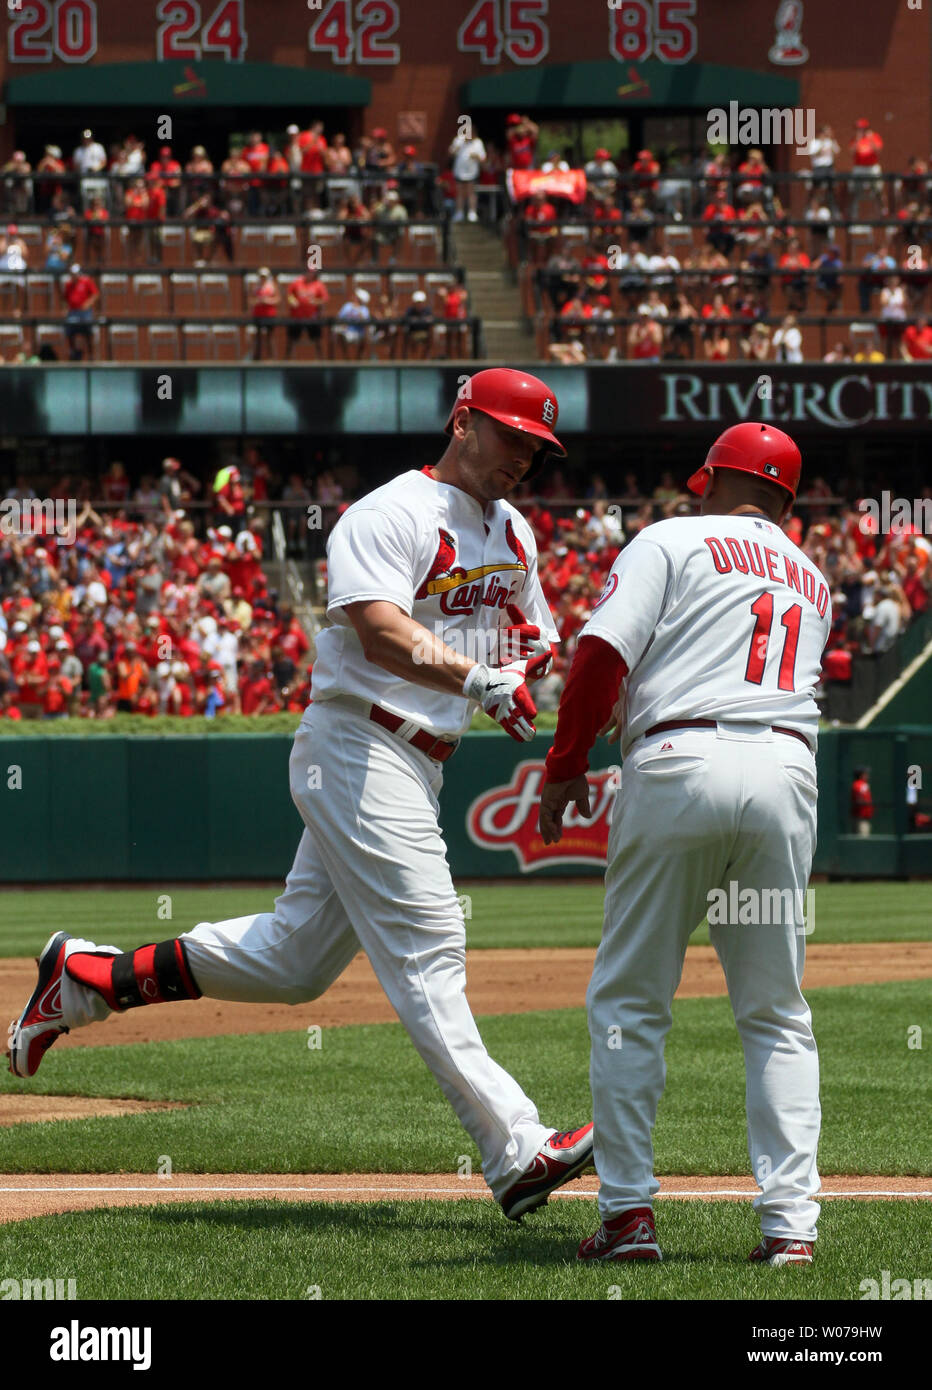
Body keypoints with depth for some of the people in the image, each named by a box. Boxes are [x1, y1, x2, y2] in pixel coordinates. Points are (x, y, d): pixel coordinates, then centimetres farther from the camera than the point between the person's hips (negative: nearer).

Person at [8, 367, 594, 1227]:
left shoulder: (512, 534, 17)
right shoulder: (389, 516, -11)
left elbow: (535, 641, 24)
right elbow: (379, 630, -26)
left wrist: (530, 646, -1)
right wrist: (480, 678, -39)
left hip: (417, 765, 10)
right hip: (359, 746, -9)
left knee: (294, 960, 11)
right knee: (426, 947, -13)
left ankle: (89, 977, 22)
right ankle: (516, 1150, -20)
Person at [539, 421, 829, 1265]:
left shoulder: (673, 541, 8)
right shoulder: (813, 584, 26)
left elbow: (603, 651, -4)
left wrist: (564, 769, 4)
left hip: (681, 761, -4)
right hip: (787, 770, 4)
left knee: (629, 1000, 5)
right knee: (776, 1014, 9)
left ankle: (628, 1211, -1)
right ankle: (790, 1221, -1)